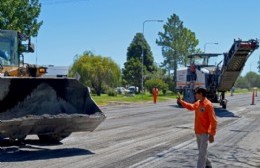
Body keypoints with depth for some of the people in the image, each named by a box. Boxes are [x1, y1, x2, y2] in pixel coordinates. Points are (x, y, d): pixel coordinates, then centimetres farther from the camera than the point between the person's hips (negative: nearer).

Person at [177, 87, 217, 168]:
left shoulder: (208, 105, -20)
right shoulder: (197, 103, 5)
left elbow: (213, 121, -19)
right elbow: (191, 107, 30)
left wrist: (212, 134, -21)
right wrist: (181, 101, 25)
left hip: (204, 133, -8)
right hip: (197, 132, 8)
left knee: (202, 153, -5)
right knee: (202, 151, 21)